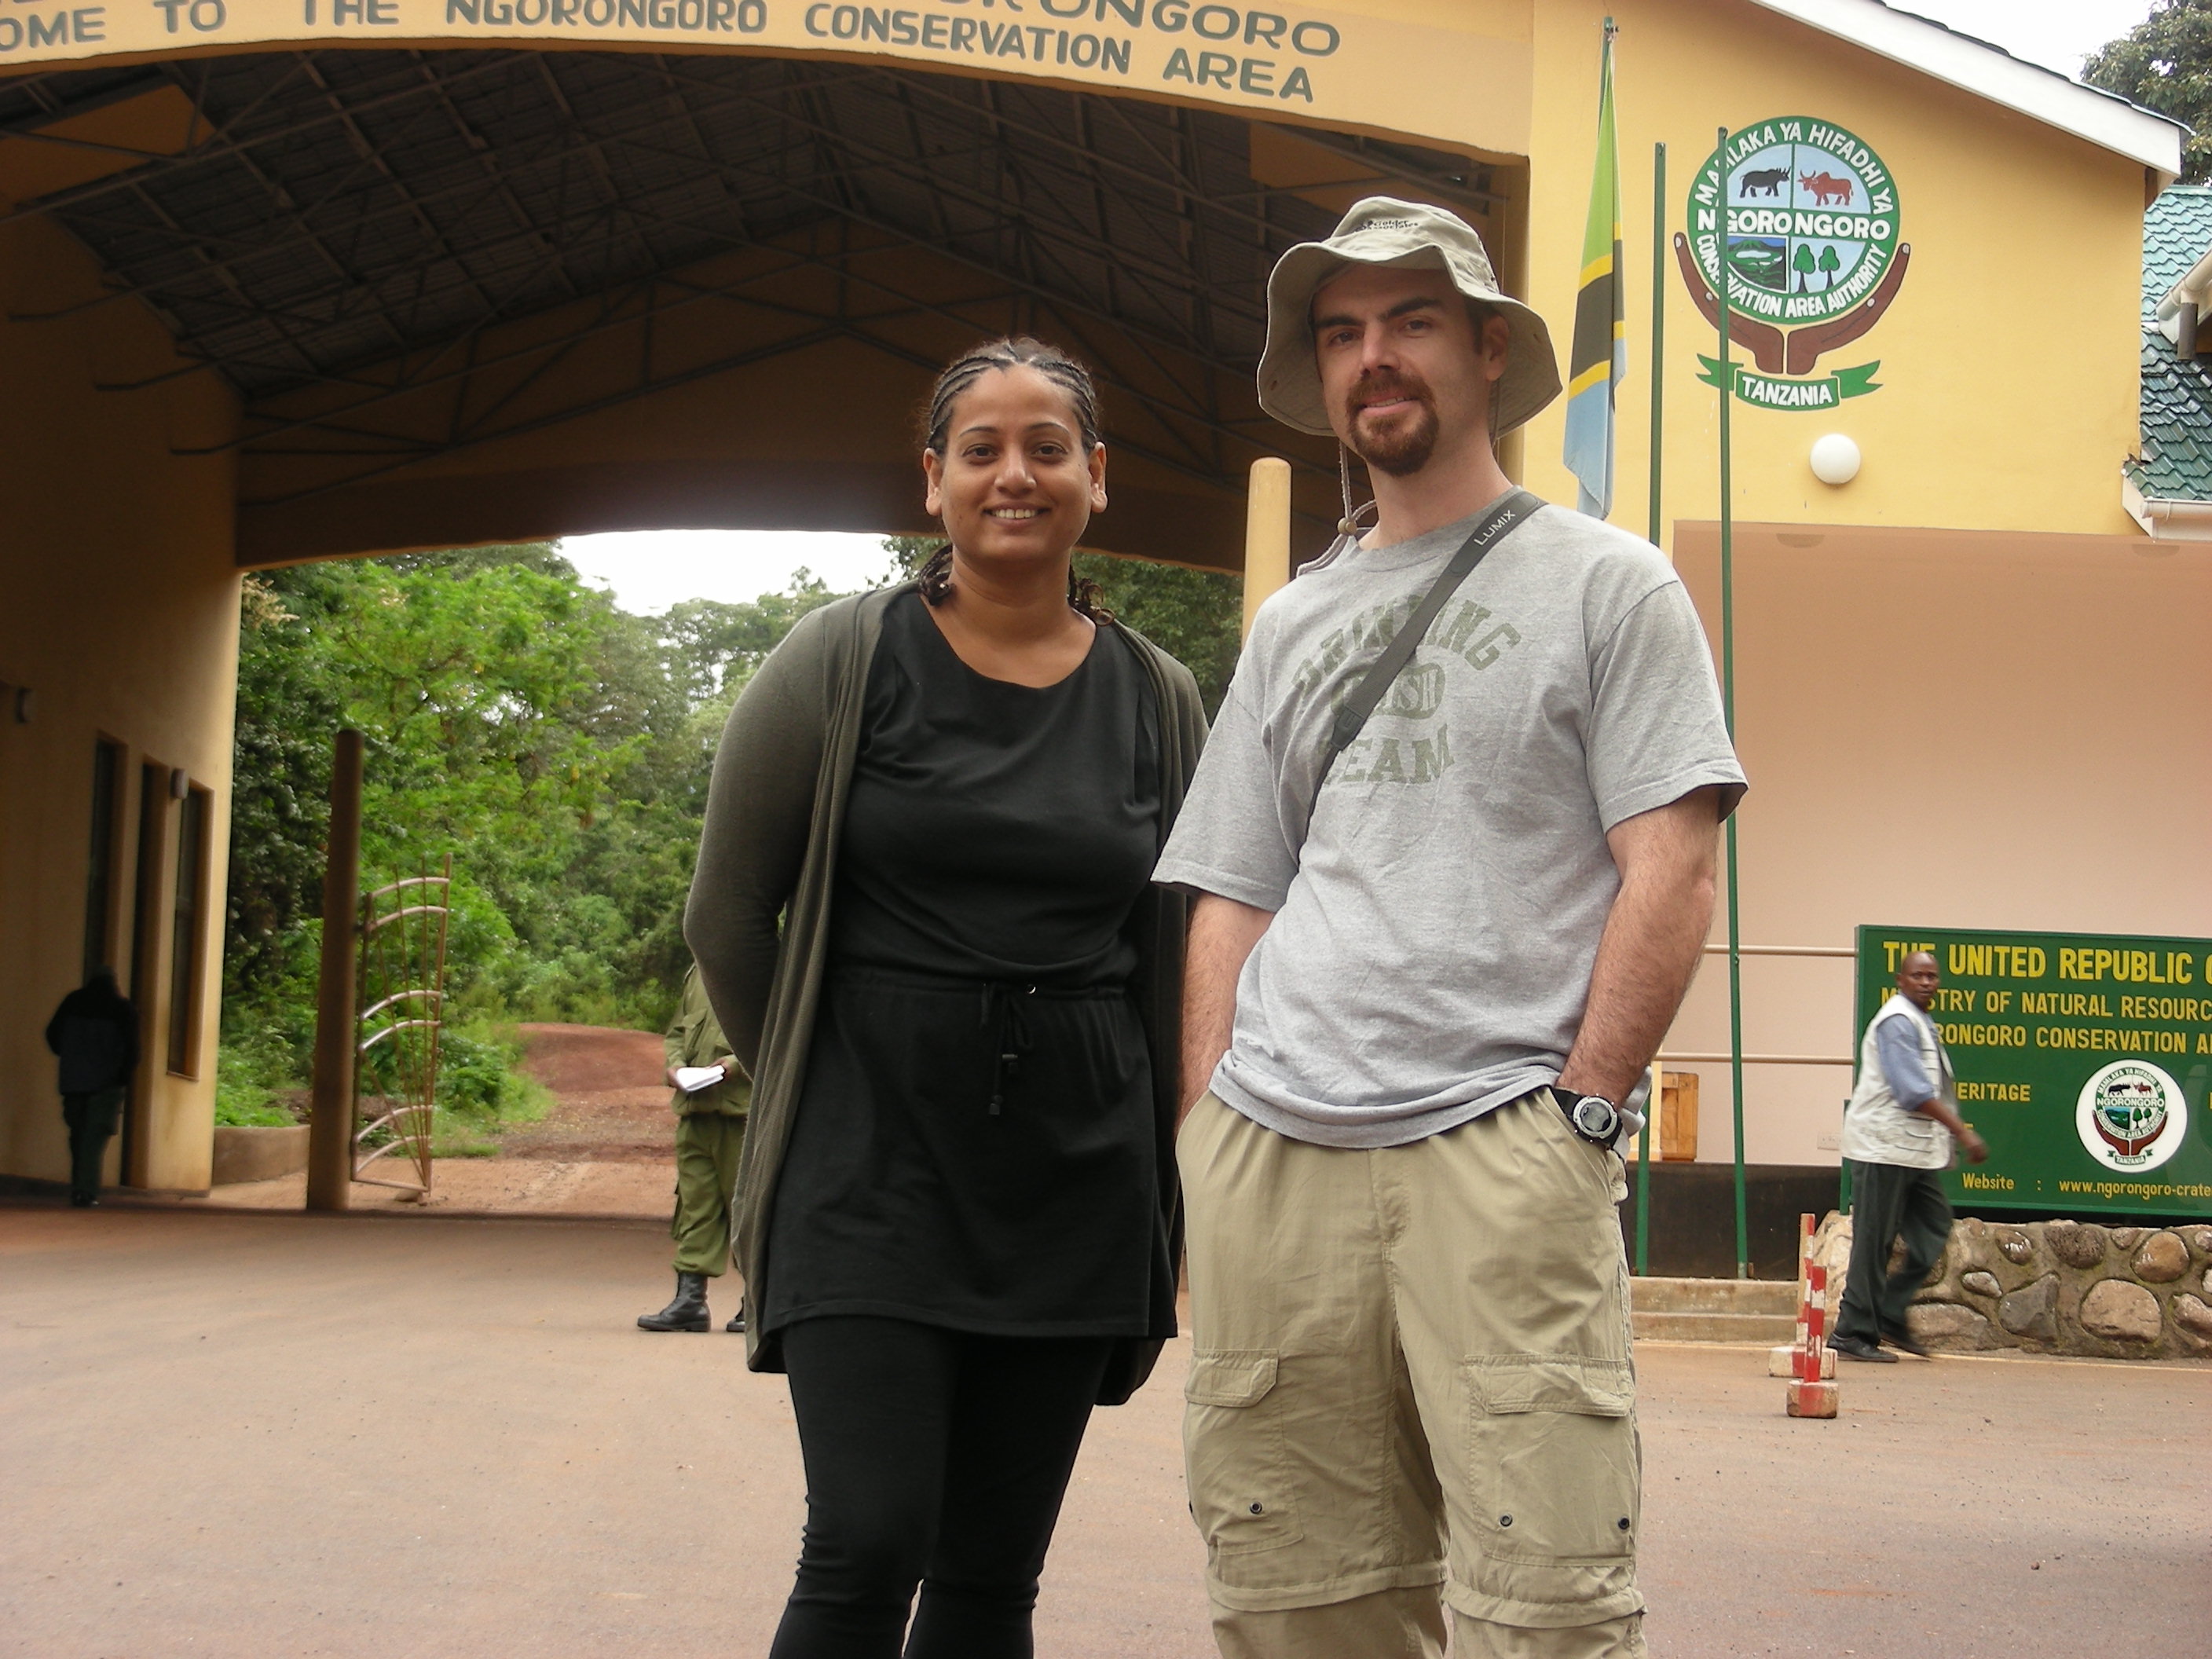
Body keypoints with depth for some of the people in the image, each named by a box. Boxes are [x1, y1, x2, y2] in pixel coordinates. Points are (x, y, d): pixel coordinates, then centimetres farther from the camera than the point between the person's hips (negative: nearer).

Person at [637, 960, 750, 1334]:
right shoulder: (697, 973, 18)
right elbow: (676, 1032, 23)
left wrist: (737, 1063, -19)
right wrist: (674, 1065, 3)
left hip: (742, 1110, -6)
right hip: (695, 1109, 6)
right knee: (695, 1202, 5)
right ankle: (690, 1300, 7)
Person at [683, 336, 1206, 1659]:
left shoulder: (1160, 701, 7)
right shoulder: (845, 662, -1)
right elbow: (728, 915, 5)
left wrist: (1176, 1198, 12)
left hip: (1075, 1185, 3)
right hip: (876, 1166, -3)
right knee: (868, 1548, -12)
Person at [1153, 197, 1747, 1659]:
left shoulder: (1605, 583, 7)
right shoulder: (1292, 624, 21)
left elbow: (1672, 877, -1)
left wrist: (1577, 1113, -9)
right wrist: (1214, 1136, 9)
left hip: (1499, 1150, -4)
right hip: (1269, 1155, 5)